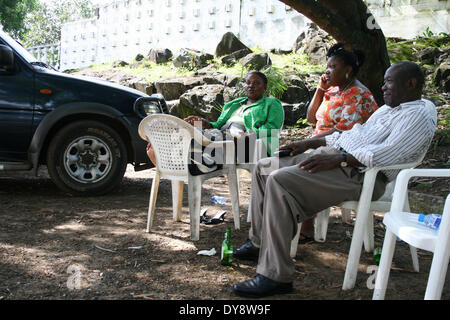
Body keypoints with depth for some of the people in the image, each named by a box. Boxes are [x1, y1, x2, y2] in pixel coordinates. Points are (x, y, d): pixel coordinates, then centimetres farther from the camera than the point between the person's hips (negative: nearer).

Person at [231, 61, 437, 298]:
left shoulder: (419, 116, -6)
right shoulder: (388, 109, 26)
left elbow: (387, 153, -22)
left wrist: (337, 159, -27)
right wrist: (308, 143, 20)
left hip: (357, 174, -11)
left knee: (279, 180, -30)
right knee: (263, 167, 8)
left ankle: (275, 276, -26)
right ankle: (259, 243, 13)